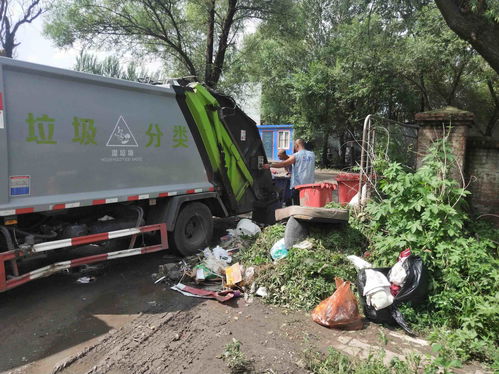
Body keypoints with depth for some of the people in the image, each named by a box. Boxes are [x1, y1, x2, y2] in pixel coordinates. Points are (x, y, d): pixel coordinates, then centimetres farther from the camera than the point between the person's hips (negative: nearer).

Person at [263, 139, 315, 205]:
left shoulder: (296, 156, -7)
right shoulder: (312, 155, 7)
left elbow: (283, 164, -9)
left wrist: (270, 165, -2)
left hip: (298, 184, -4)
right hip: (309, 184, 4)